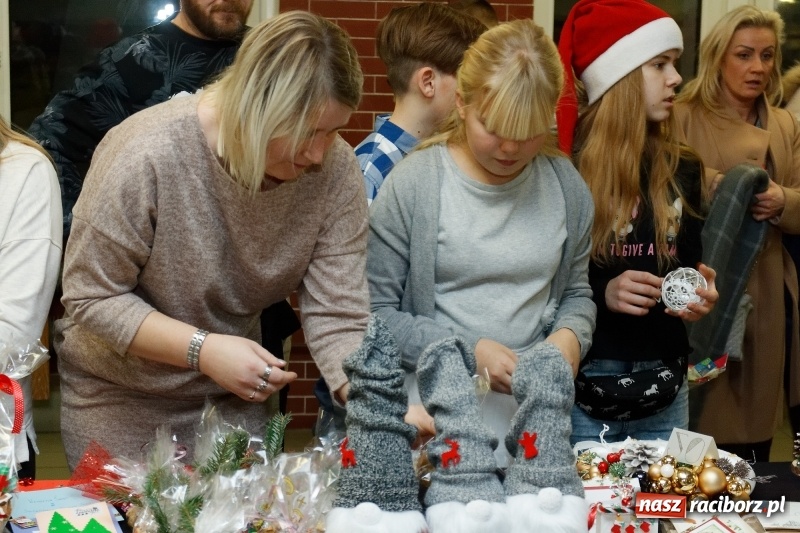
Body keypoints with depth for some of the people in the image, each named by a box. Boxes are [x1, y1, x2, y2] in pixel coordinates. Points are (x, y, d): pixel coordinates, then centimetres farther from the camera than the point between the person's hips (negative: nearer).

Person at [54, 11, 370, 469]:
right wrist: (202, 349, -30)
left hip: (236, 396, 3)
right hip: (119, 398, -3)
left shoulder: (336, 171, -17)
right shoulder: (145, 154, -26)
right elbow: (92, 298, -19)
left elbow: (337, 317, -17)